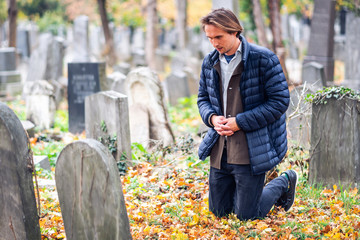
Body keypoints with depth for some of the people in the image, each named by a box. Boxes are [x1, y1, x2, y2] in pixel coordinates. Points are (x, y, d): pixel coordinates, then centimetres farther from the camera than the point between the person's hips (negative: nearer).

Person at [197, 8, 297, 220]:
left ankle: (284, 183, 25)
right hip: (220, 151, 6)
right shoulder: (210, 62, 6)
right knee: (219, 211, 14)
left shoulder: (263, 59, -13)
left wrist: (240, 122, -18)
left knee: (246, 216, -1)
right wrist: (211, 117, -6)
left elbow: (280, 101, -13)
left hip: (251, 152, -6)